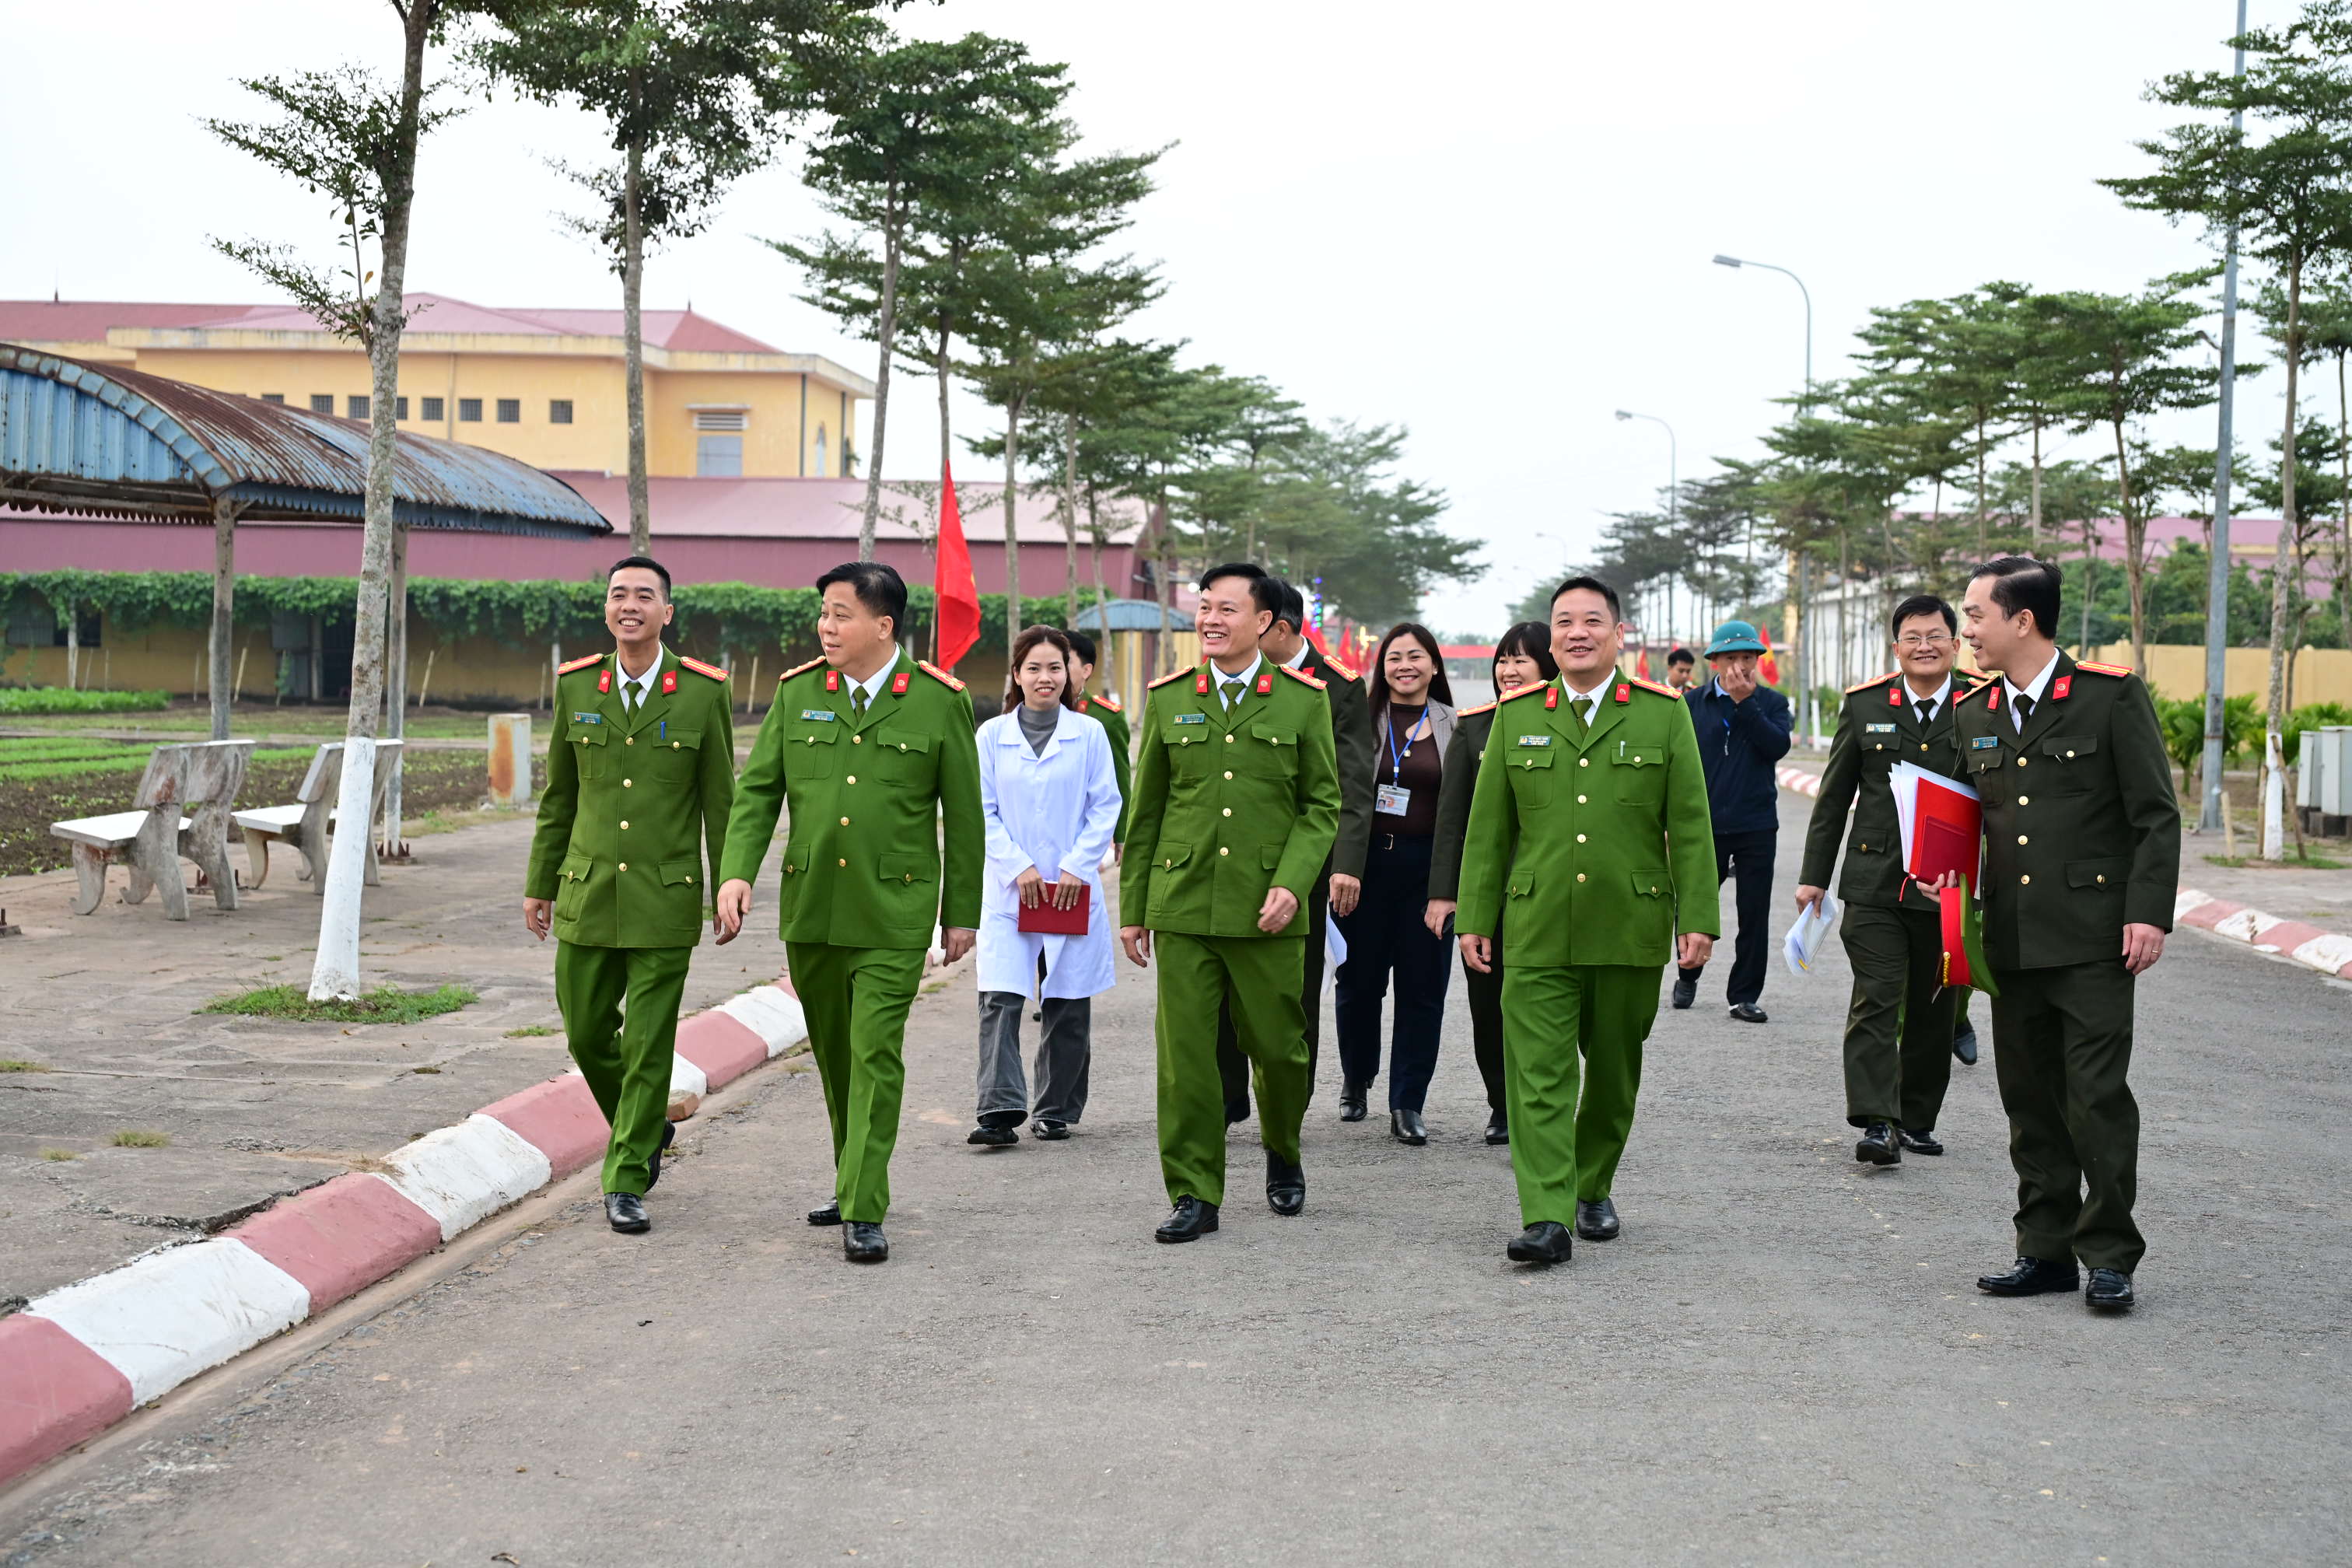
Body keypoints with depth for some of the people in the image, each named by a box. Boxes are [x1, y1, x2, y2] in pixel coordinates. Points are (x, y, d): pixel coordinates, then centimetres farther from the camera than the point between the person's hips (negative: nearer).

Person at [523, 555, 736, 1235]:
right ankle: (645, 1127, 35)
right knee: (587, 1033, 9)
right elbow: (558, 796, 11)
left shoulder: (703, 692, -4)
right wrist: (538, 885, 10)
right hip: (588, 893, 3)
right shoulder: (576, 687, 4)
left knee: (649, 1044, -2)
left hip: (665, 898, -3)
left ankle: (626, 1183, 9)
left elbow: (720, 801, 0)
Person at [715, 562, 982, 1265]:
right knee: (833, 1055, 15)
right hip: (809, 909, 4)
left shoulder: (940, 701, -3)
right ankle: (852, 1181, 32)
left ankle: (864, 1214, -6)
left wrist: (962, 912, 2)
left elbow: (963, 817, 1)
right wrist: (737, 870, -10)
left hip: (894, 915, -4)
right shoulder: (796, 692, 5)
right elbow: (757, 790, 5)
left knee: (875, 1057, -9)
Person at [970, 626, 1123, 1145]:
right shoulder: (992, 736, 4)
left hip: (1073, 888, 0)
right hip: (1008, 888, 0)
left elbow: (1106, 809, 2)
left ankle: (1057, 1111, 18)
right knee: (999, 999, -12)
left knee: (1067, 1005, 6)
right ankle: (1000, 1111, -15)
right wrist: (1019, 867, -9)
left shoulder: (1089, 734, 3)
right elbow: (983, 812, 2)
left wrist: (1077, 867, -8)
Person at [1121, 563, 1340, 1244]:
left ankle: (1282, 1155, 35)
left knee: (1277, 1046, 7)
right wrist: (1132, 906, 9)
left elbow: (1322, 803, 4)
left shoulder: (1303, 700, 2)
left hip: (1266, 911, -1)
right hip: (1182, 906, 1)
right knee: (1184, 1052, -2)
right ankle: (1194, 1194, 8)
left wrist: (1292, 882, -10)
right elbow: (1145, 810, 11)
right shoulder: (1169, 699, 7)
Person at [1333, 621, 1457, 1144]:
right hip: (1367, 861, 0)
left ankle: (1407, 1105, 8)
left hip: (1427, 866, 0)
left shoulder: (1453, 727, 5)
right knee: (1359, 978, 6)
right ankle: (1355, 1080, 30)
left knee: (1422, 985, 0)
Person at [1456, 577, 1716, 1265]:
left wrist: (1698, 917, -5)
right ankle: (1547, 1220, -10)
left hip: (1631, 931, 0)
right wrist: (1474, 918, 6)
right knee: (1539, 1072, -8)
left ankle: (1593, 1189, 30)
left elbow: (1690, 825, 1)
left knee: (1614, 1071, 11)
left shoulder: (1664, 713, 3)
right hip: (1538, 931, 0)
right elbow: (1488, 827, 9)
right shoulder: (1516, 715, 7)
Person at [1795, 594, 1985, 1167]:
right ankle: (1878, 1124, -11)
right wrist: (1813, 875, 7)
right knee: (1876, 1001, -10)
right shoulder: (1865, 705, 4)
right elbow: (1834, 796, 9)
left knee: (1933, 1010, 10)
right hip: (1873, 884, -1)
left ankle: (1917, 1120, 22)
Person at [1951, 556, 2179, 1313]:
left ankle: (2109, 1255, 6)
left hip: (2092, 937, -5)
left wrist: (2148, 912, -12)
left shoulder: (2111, 695, -4)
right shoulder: (1973, 714, 12)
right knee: (2030, 1101, 9)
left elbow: (2156, 816, -5)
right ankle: (2046, 1251, 18)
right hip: (2011, 939, 6)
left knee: (2098, 1097, -5)